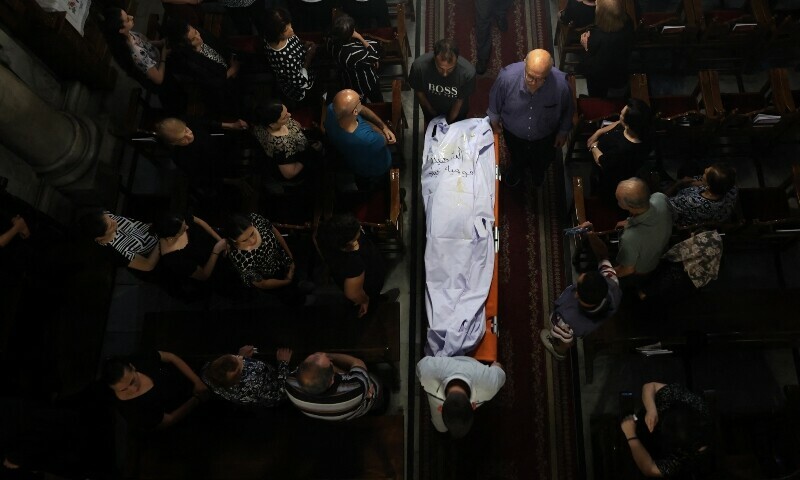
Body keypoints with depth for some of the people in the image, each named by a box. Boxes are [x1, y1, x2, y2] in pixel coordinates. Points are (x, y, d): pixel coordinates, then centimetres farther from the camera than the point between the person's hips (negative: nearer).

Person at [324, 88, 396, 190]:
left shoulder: (331, 109, -35)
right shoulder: (368, 139, -51)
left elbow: (362, 109, -15)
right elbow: (385, 140, -25)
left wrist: (384, 127, -18)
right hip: (375, 170, -5)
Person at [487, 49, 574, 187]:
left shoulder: (561, 84, -38)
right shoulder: (508, 76, -39)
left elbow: (567, 110, -13)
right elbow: (495, 99, -14)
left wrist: (563, 132, 2)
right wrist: (494, 119, 3)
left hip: (545, 137, 0)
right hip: (513, 133, 0)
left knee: (542, 162, 34)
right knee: (517, 158, 35)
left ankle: (539, 171, 71)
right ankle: (517, 168, 71)